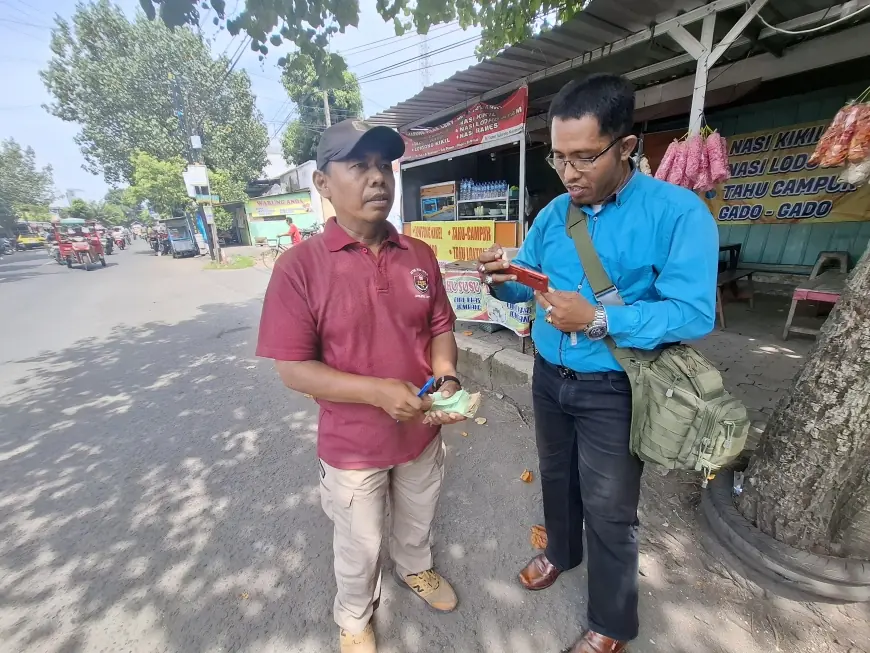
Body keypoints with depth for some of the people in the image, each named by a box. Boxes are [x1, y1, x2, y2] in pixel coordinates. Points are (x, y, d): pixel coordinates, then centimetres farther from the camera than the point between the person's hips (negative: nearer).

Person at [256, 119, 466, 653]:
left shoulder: (420, 255, -6)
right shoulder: (300, 265, -19)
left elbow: (440, 329, 2)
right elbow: (293, 369, -17)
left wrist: (446, 378, -17)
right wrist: (377, 391, -28)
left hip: (422, 431, 4)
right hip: (353, 445, -3)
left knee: (417, 521, 31)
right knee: (360, 545, 23)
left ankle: (416, 569, 66)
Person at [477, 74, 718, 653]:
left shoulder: (677, 212, -15)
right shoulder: (553, 214, 2)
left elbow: (694, 315, -21)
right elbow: (527, 286, 5)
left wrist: (597, 319, -32)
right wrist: (502, 279, -17)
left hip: (613, 392, -5)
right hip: (549, 379, 5)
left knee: (609, 511, 12)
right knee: (556, 477, 25)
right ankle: (561, 552, 56)